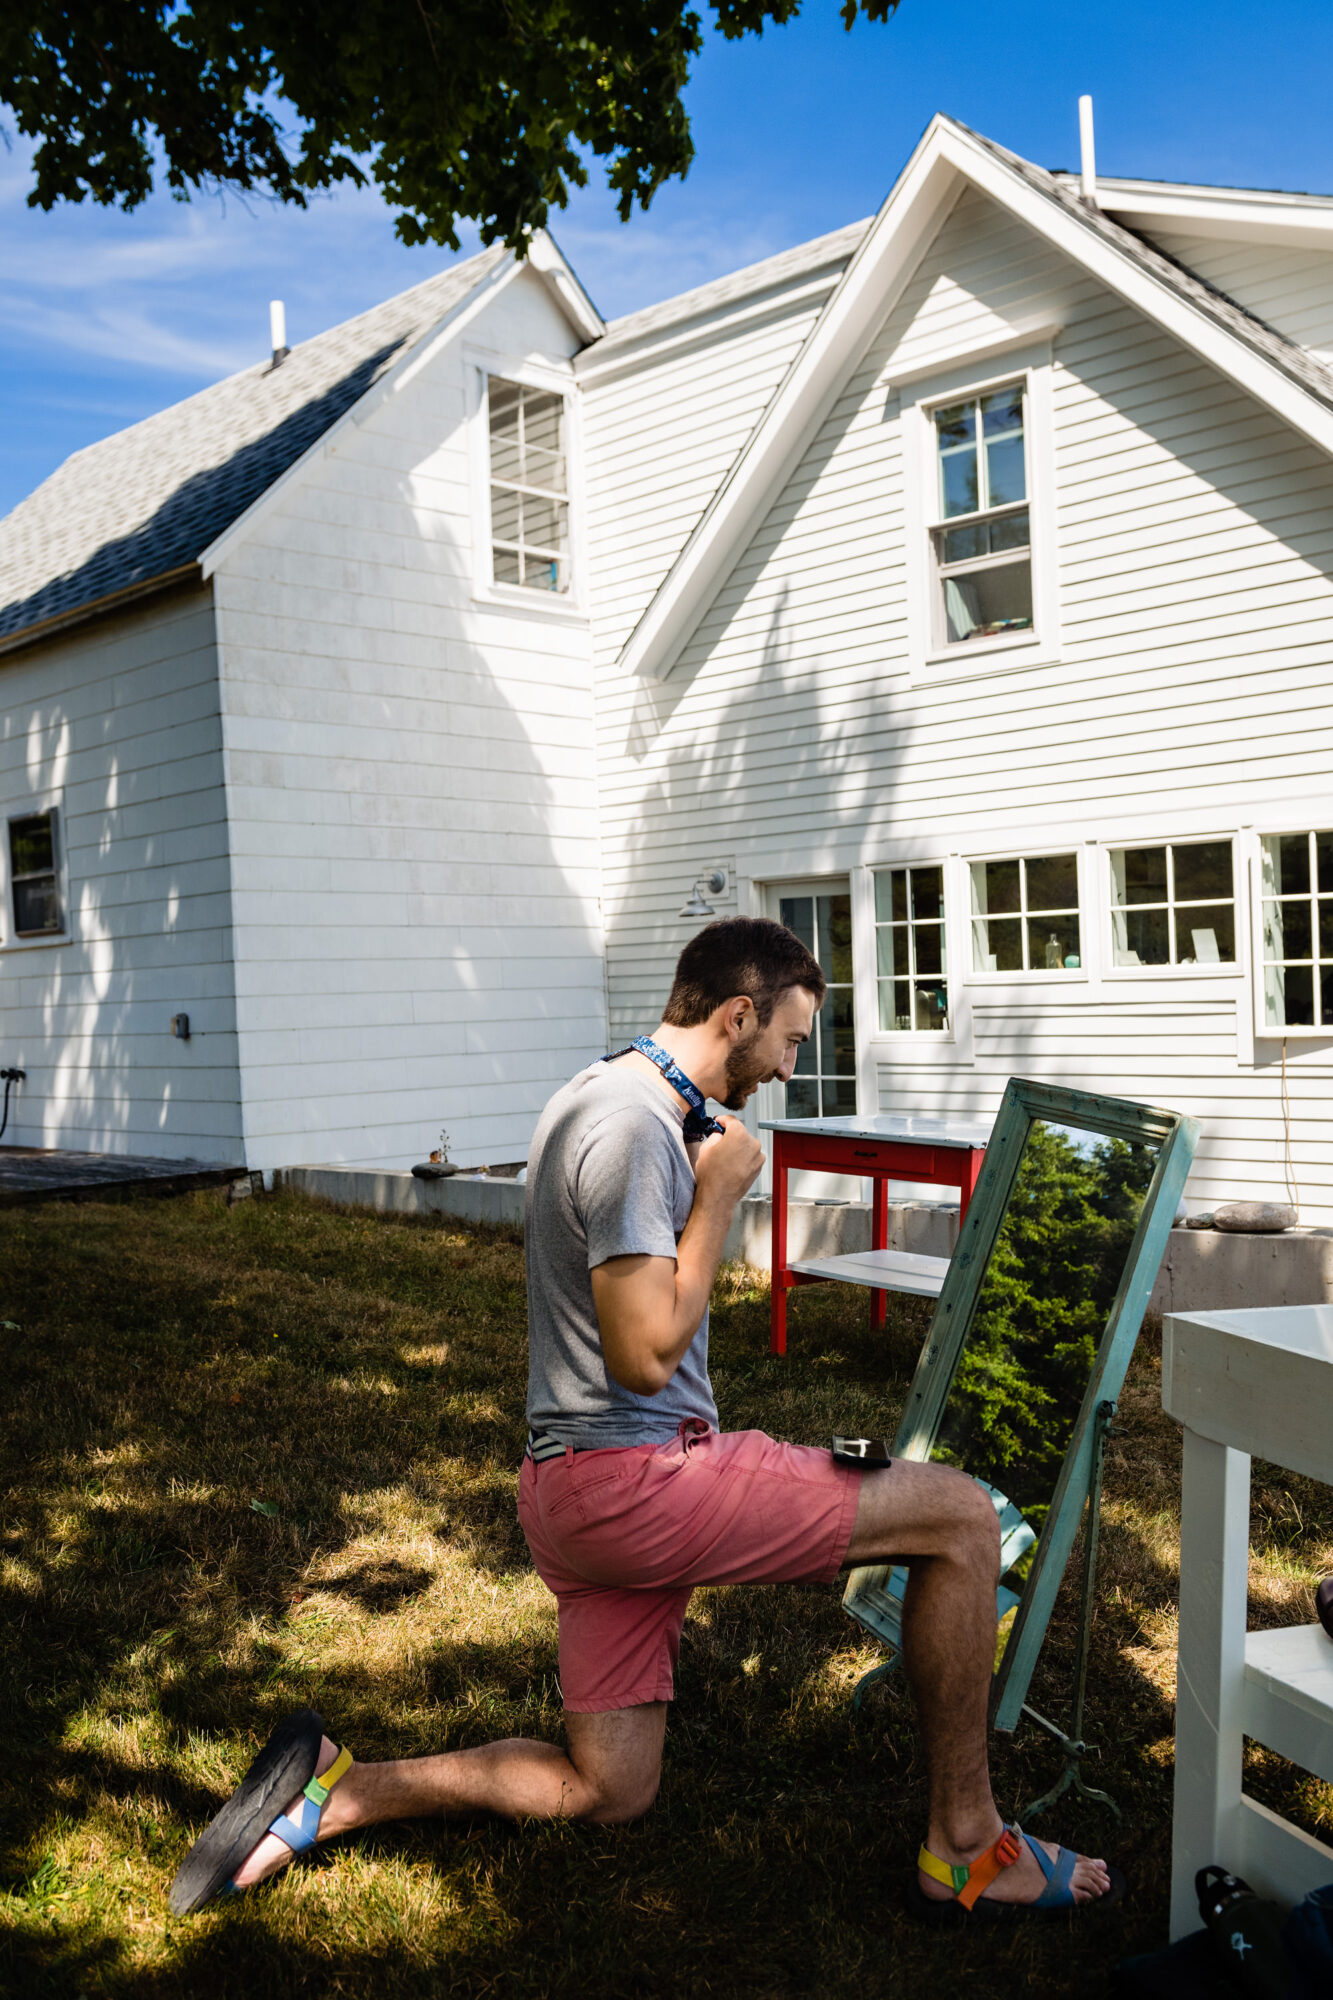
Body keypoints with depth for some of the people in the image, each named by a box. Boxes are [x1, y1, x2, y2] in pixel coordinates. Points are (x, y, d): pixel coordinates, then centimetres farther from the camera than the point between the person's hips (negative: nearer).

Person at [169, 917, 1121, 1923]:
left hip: (578, 1491, 11)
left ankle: (333, 1787, 15)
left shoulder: (600, 1097, 15)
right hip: (635, 1475, -11)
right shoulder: (636, 1125, -19)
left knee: (605, 1790, 18)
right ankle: (967, 1848, 3)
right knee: (961, 1513, -9)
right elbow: (646, 1354, -22)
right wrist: (721, 1193, -15)